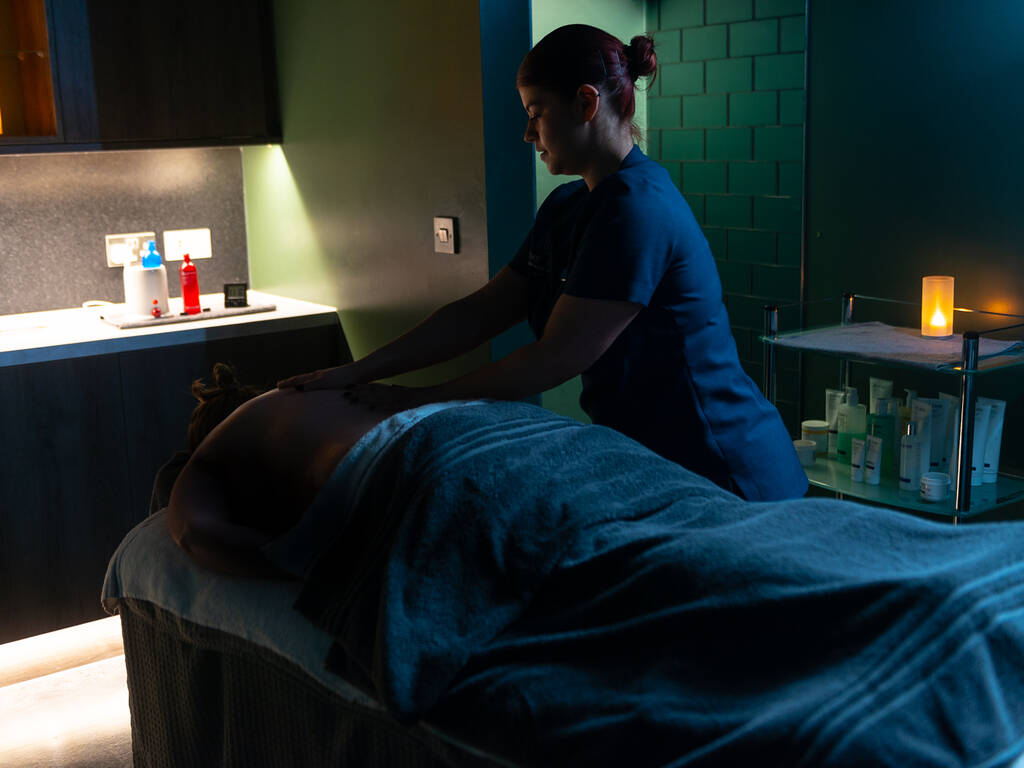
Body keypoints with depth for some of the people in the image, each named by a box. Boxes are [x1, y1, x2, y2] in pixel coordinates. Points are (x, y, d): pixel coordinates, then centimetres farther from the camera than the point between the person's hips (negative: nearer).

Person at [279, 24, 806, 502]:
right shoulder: (567, 207, 8)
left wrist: (416, 400, -13)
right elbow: (481, 312, 6)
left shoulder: (638, 209, -22)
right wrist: (358, 373, 0)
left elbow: (554, 360, -21)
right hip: (649, 461, 8)